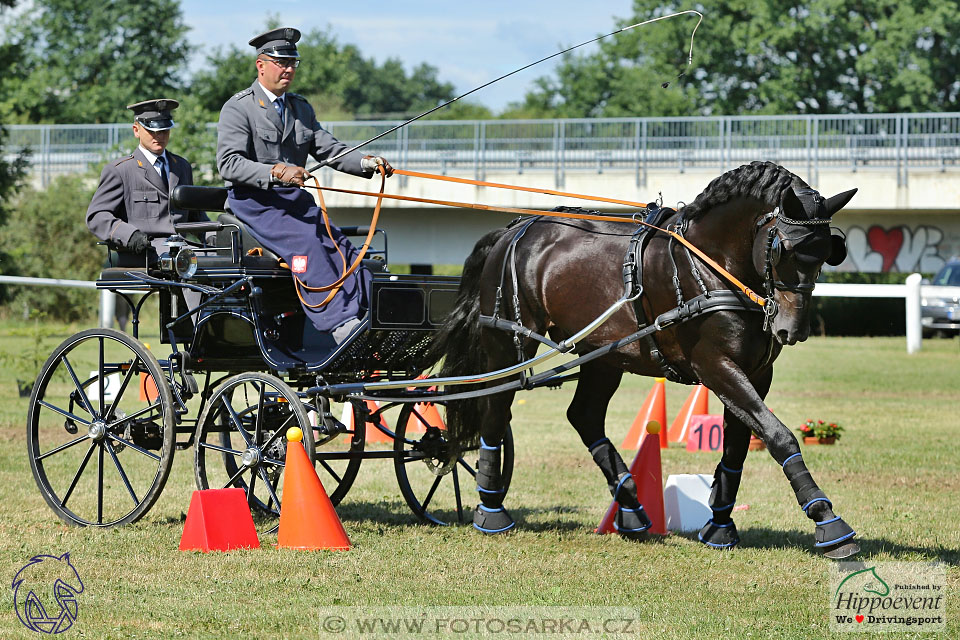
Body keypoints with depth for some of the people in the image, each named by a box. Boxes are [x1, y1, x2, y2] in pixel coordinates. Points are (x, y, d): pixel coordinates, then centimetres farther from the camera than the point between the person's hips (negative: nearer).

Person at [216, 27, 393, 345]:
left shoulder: (301, 108, 19)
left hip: (294, 199, 7)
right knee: (306, 241, -30)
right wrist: (276, 172, -29)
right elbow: (229, 163, -15)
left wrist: (366, 163, -8)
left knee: (339, 245, -16)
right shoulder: (238, 108, -4)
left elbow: (329, 148, 12)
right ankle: (341, 325, -38)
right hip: (252, 201, -7)